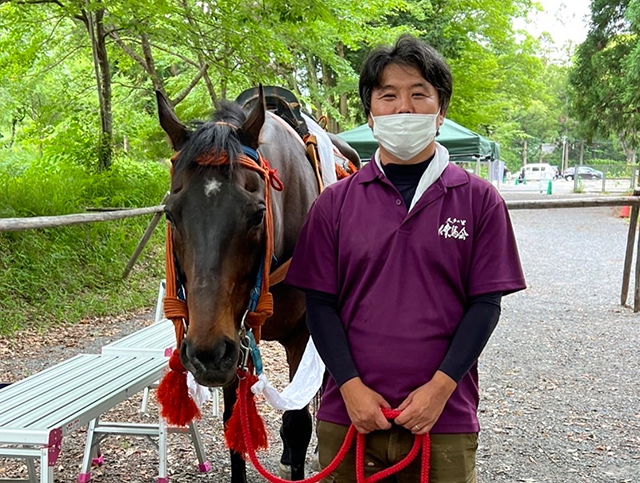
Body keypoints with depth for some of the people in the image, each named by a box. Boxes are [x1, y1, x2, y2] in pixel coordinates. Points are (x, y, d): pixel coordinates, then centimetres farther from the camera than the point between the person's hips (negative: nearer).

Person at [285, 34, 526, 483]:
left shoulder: (480, 201, -1)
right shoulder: (334, 203, 2)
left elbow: (486, 303, -2)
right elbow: (320, 303, 1)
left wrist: (440, 387, -11)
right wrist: (351, 387, -9)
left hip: (444, 415, -1)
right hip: (349, 412, 1)